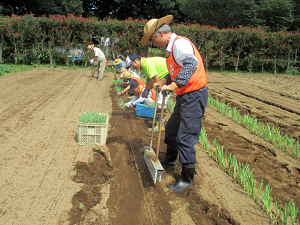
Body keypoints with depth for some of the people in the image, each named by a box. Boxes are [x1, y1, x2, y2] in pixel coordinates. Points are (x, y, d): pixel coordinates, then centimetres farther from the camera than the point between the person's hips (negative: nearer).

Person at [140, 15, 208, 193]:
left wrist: (174, 85, -38)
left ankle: (187, 178, 7)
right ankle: (171, 159, 45)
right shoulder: (171, 47, 15)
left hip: (194, 96, -10)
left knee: (185, 138, -6)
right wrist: (163, 81, 8)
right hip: (184, 97, 10)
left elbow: (192, 64, -34)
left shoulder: (180, 43, -17)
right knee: (171, 129, 22)